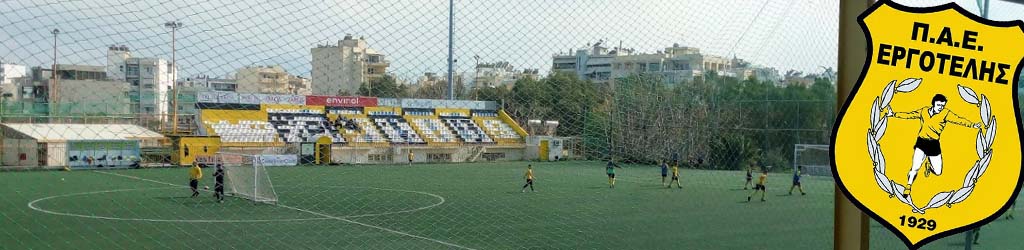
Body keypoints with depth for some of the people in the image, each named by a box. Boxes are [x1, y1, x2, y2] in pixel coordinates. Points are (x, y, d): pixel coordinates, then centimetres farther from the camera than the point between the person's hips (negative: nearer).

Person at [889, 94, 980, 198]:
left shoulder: (946, 113, -3)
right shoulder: (924, 111, 3)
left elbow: (958, 119, -12)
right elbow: (909, 115, 11)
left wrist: (972, 125, -25)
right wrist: (894, 114, 8)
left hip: (934, 145, 0)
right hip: (921, 143, 0)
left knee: (938, 172, 7)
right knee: (915, 168, -13)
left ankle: (929, 166, 42)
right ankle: (908, 188, 7)